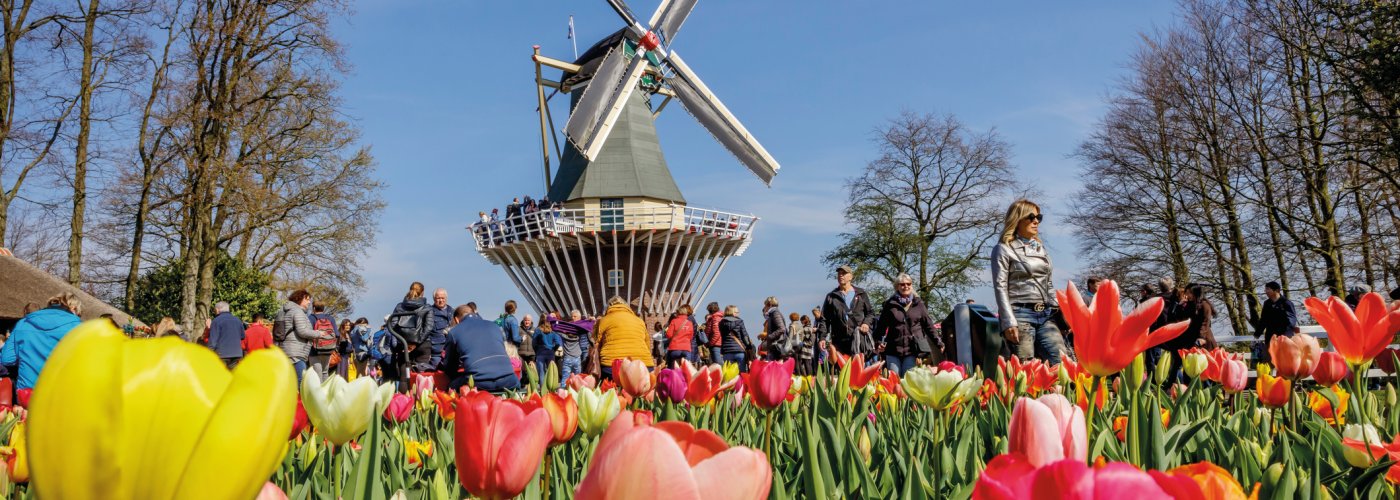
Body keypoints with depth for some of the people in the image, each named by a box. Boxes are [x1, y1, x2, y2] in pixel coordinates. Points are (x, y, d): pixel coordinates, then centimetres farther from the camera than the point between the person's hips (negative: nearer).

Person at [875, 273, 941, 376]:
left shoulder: (918, 304, 8)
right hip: (893, 349, 0)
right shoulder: (890, 304, 5)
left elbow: (928, 325, 12)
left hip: (912, 349, 0)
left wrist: (938, 342, 8)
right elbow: (881, 325, 8)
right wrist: (878, 342, -4)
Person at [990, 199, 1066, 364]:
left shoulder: (1041, 248, 20)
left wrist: (1059, 310, 12)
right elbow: (1000, 287, -6)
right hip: (1020, 314, -6)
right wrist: (1009, 322, -15)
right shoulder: (1004, 249, 2)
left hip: (1046, 315, 6)